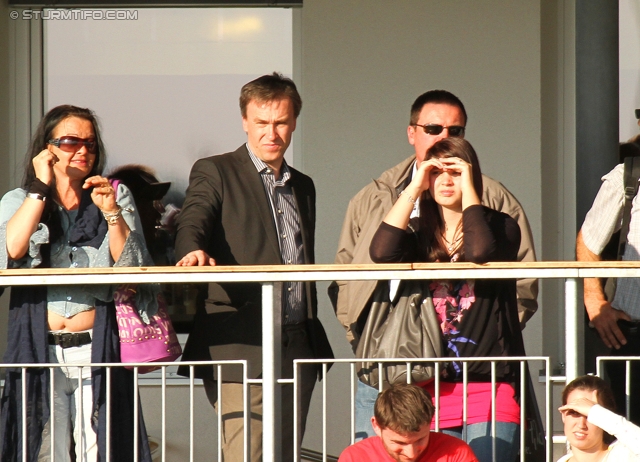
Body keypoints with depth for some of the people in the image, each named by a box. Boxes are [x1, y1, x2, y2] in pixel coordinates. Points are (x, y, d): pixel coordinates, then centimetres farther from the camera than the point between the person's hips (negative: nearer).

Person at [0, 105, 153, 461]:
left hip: (98, 351, 0)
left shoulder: (118, 197, 13)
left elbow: (134, 268, 1)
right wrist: (40, 189, -6)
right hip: (39, 350, 0)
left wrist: (111, 213, -11)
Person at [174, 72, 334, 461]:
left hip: (298, 350, 6)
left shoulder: (303, 186, 21)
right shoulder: (215, 173, 3)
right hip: (242, 347, -6)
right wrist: (195, 251, -37)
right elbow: (192, 224, -13)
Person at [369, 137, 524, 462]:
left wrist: (468, 186, -8)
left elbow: (480, 252, -19)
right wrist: (414, 187, -3)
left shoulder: (500, 226, 4)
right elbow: (381, 253, -10)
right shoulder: (418, 233, 12)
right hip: (433, 386, 3)